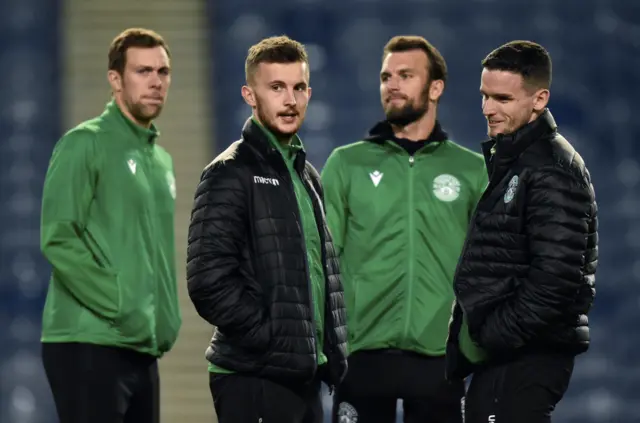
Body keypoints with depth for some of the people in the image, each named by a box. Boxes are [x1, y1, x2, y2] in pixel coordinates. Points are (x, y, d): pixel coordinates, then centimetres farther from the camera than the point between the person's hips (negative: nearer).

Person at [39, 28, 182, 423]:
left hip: (143, 348, 8)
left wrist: (168, 316, 9)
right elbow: (59, 240, -14)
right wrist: (120, 305, -18)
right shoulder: (85, 145, -6)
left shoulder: (161, 159, 19)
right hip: (90, 345, -8)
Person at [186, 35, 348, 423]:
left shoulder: (306, 175, 18)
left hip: (304, 375, 9)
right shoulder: (232, 173, -9)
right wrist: (271, 338, -17)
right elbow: (209, 281, -18)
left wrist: (331, 347, 13)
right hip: (255, 379, -8)